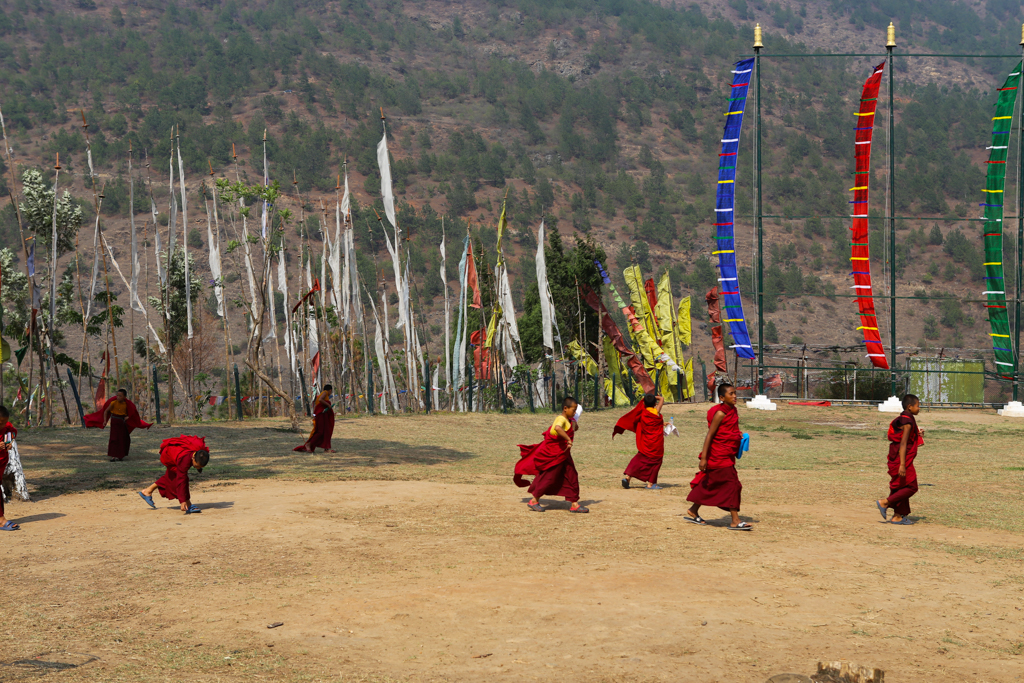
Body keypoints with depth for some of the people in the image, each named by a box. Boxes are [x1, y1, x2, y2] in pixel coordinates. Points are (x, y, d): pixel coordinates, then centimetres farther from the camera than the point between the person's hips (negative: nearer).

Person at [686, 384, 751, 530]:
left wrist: (739, 436, 5)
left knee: (708, 485, 16)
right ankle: (735, 521, -4)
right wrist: (703, 458, -20)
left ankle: (693, 512, 27)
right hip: (719, 457, -9)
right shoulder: (720, 413, -17)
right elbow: (709, 435, -18)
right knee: (731, 485, -8)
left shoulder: (733, 411, 11)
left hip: (727, 456, 9)